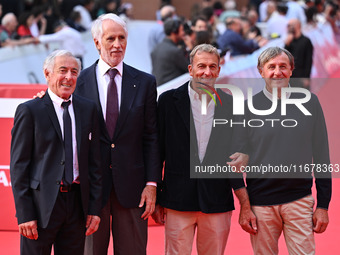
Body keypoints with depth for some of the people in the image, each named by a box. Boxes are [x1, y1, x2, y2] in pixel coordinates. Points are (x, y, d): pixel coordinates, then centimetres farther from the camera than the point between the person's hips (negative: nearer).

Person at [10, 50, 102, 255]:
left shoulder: (88, 109, 10)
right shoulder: (29, 111, -3)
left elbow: (94, 161, 11)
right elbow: (19, 165, -5)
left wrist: (95, 208, 5)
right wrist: (24, 214, -11)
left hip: (77, 203, 4)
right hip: (42, 205, -4)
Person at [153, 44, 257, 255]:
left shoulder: (230, 105, 6)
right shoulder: (169, 101, 2)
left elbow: (234, 159, 8)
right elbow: (158, 151, 4)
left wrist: (245, 207, 3)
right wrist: (155, 200, 3)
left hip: (217, 202, 2)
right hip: (178, 202, -1)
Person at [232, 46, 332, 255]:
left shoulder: (309, 102, 4)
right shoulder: (249, 107, 2)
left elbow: (321, 156, 6)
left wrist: (323, 205, 3)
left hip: (299, 200, 0)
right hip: (261, 203, 0)